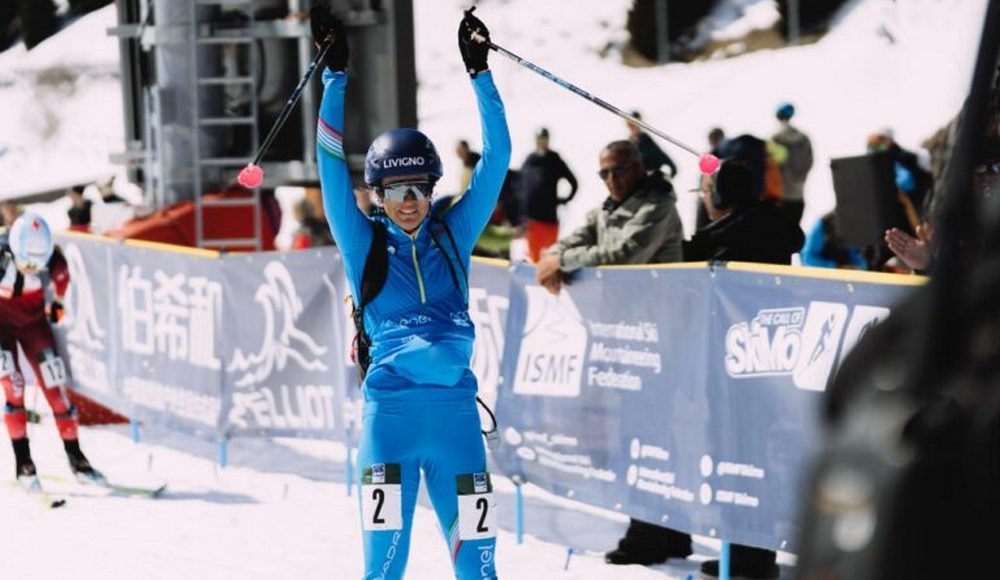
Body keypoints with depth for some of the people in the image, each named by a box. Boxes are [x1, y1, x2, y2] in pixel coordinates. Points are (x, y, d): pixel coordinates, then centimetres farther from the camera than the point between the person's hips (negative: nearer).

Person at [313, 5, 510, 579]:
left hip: (455, 409, 2)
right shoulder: (365, 244, 8)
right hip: (391, 408, -2)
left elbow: (496, 159, 9)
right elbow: (332, 162, 2)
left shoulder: (453, 237, 12)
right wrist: (336, 74, -2)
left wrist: (480, 73, 5)